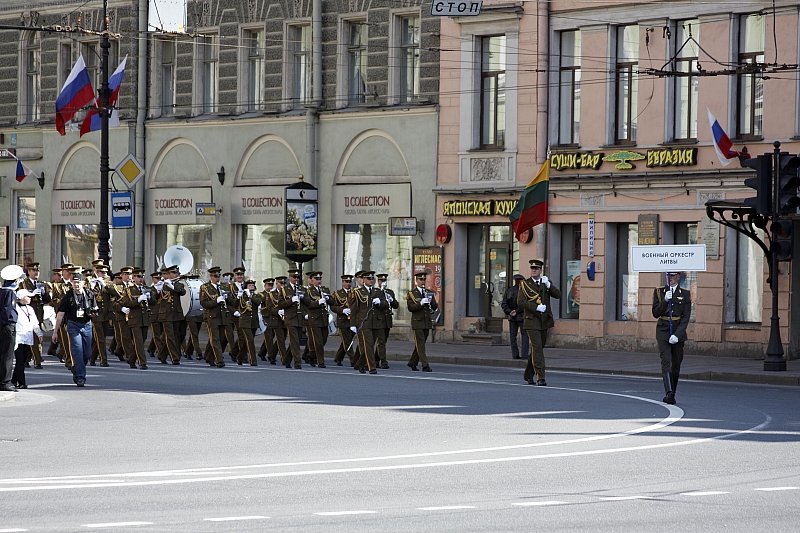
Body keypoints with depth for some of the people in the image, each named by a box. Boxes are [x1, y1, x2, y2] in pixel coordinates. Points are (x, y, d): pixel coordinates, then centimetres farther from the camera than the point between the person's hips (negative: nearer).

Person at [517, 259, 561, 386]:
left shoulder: (546, 283, 10)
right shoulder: (525, 284, 0)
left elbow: (558, 295, -2)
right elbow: (520, 302, -10)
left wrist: (548, 285, -16)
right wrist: (536, 308, -16)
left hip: (544, 322, 4)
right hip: (532, 322, -4)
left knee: (537, 349, 12)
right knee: (537, 349, -12)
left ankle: (528, 375, 27)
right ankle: (540, 378, -14)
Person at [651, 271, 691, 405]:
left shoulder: (685, 294, 2)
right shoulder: (659, 291, 5)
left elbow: (686, 317, -5)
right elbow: (655, 313, 0)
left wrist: (677, 334, -16)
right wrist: (665, 301, -16)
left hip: (678, 332, 1)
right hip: (663, 331, -1)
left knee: (676, 365, 8)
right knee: (666, 362, -16)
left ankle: (672, 394, 22)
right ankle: (669, 394, -26)